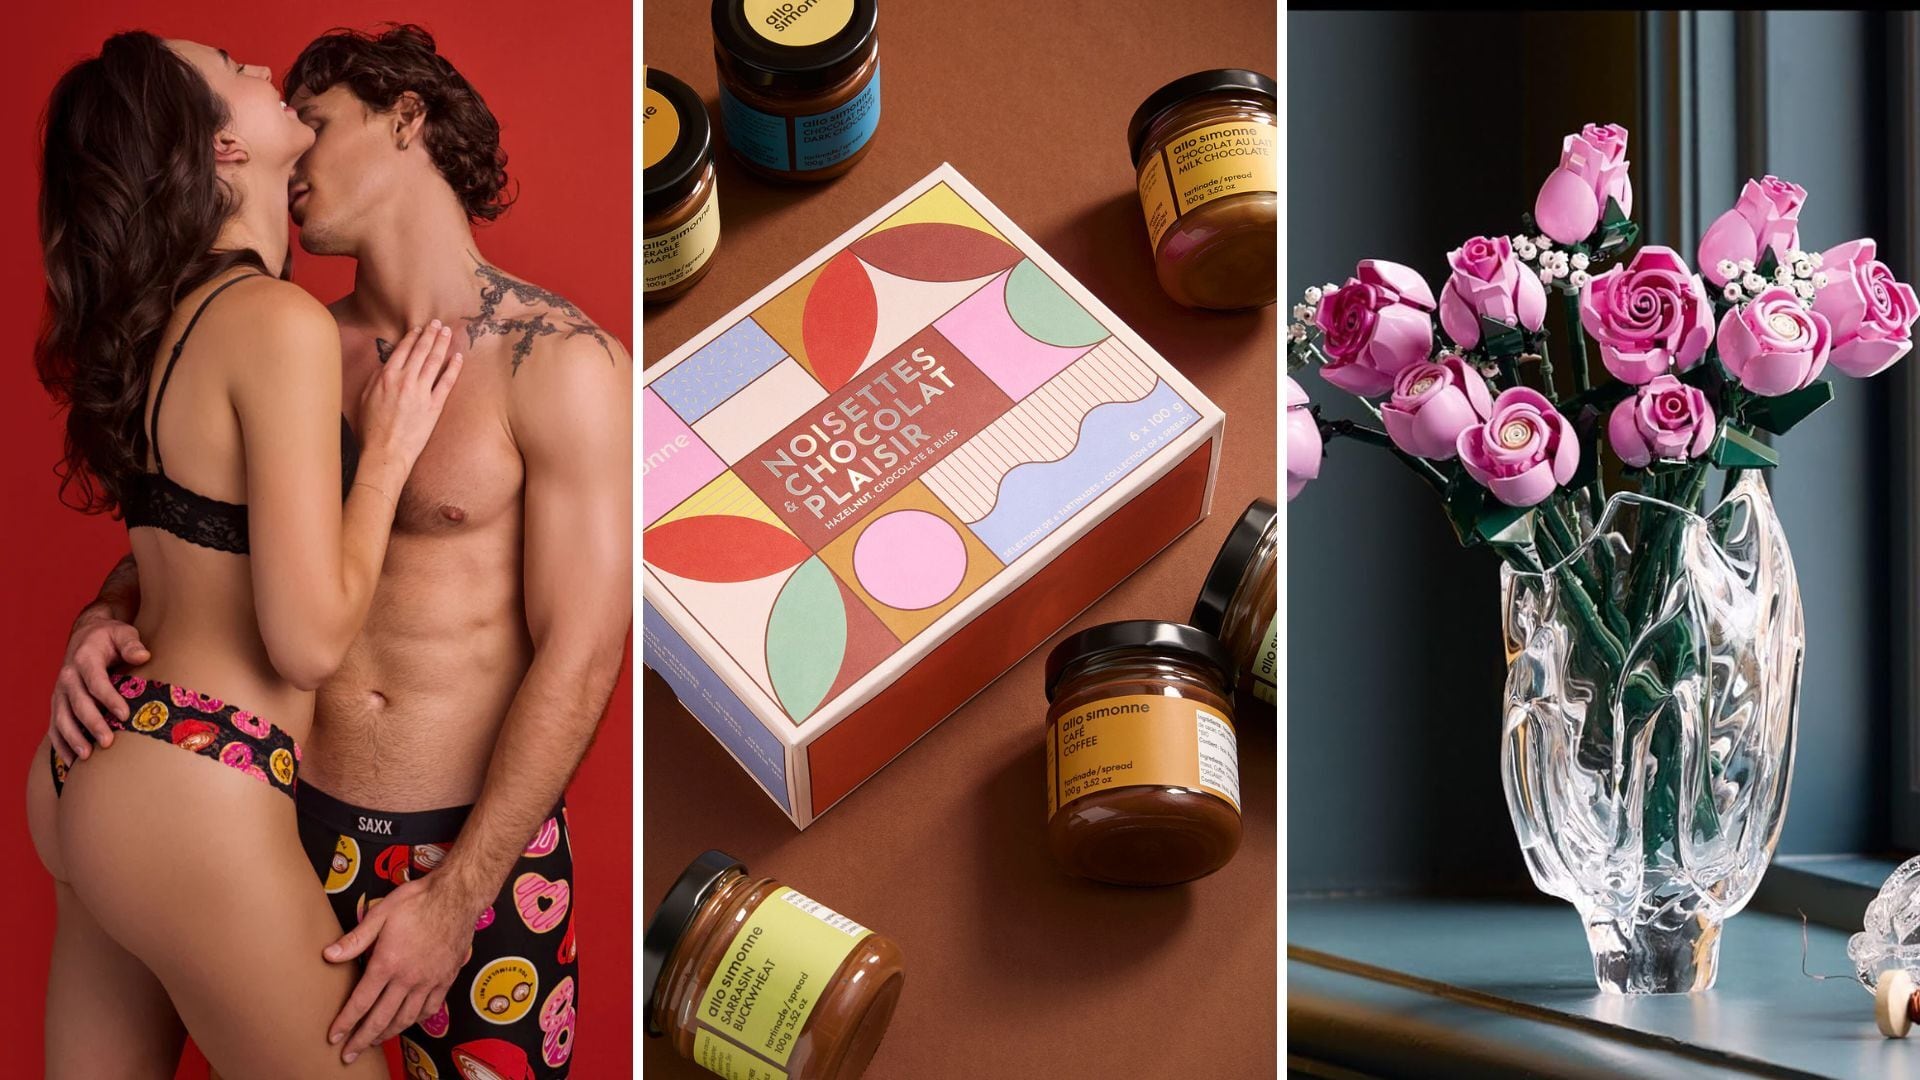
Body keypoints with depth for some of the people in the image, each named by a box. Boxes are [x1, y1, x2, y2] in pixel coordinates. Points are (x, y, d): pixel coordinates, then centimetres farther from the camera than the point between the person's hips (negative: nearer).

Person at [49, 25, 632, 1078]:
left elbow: (580, 657, -14)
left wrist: (455, 898, -17)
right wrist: (105, 616, -6)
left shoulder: (558, 361, -12)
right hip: (303, 828, 5)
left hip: (481, 847, -4)